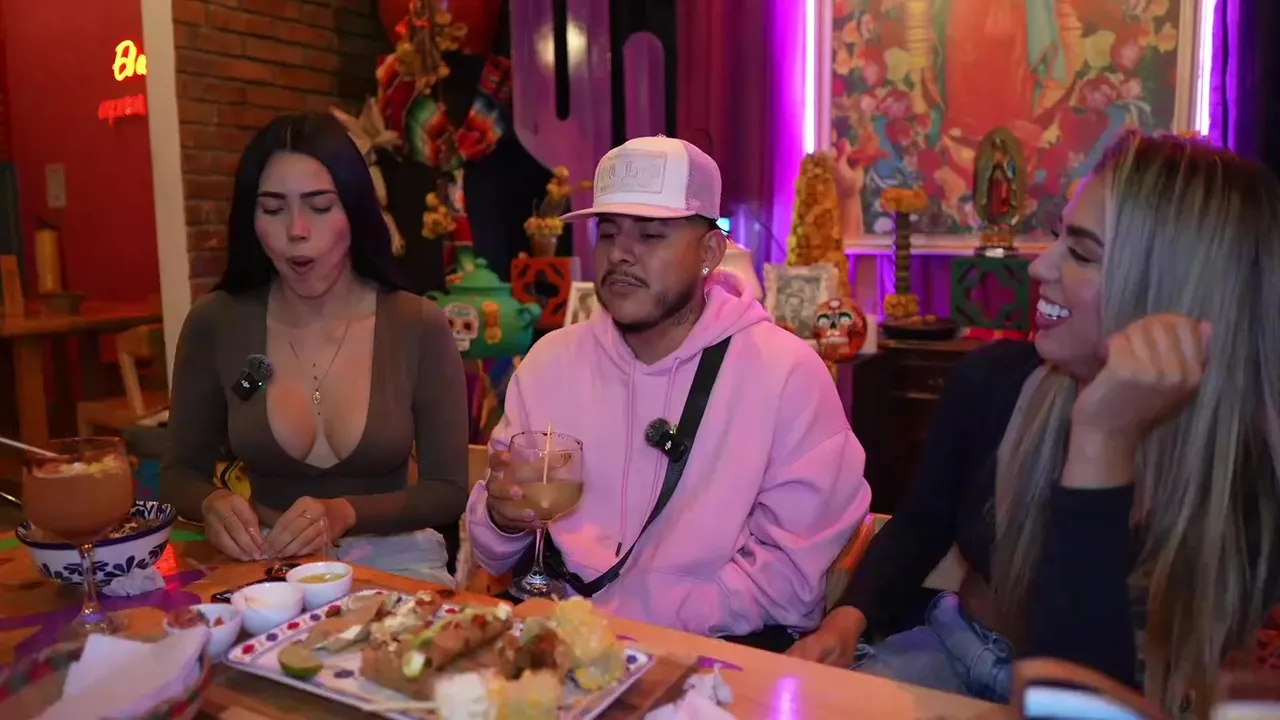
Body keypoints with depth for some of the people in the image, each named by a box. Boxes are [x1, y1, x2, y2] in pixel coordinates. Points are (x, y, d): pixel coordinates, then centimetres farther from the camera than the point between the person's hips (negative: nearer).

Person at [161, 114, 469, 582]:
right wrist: (211, 504, -17)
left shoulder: (419, 327, -10)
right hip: (265, 562, 2)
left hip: (389, 560, -1)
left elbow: (448, 491, -6)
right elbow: (179, 473, 5)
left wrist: (345, 512, -22)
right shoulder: (214, 324, -4)